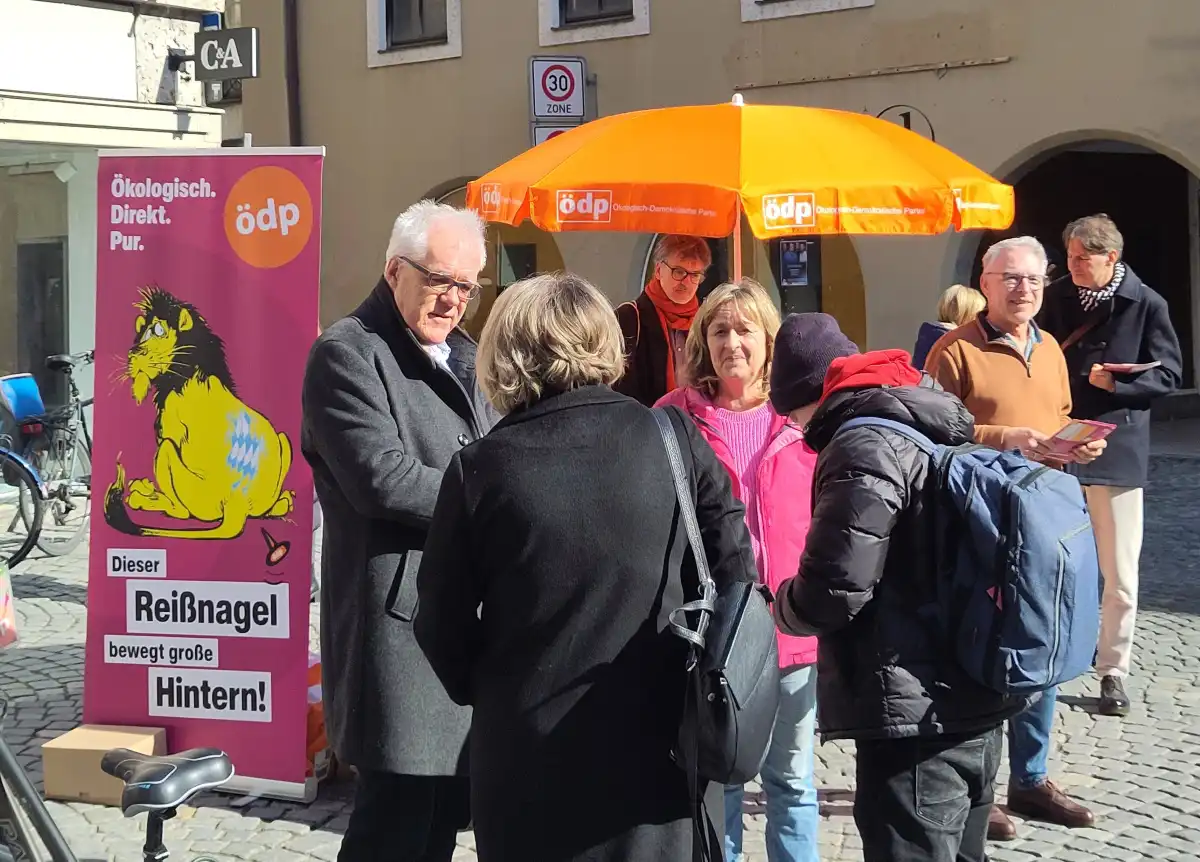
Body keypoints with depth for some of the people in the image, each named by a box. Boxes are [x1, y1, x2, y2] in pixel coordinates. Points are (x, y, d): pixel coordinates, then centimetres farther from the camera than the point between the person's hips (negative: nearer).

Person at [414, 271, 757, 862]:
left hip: (530, 759, -1)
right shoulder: (674, 438, -4)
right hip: (658, 745, 1)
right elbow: (734, 571, -1)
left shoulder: (480, 469, -8)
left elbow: (444, 623, -2)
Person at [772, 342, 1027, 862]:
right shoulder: (940, 432, 14)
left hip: (916, 719, -10)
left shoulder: (866, 446, -15)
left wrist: (779, 607, 0)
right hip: (976, 705, 10)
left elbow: (834, 590, -20)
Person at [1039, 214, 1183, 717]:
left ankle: (1113, 671, 13)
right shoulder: (1058, 303, 6)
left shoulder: (1146, 305, -4)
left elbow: (1169, 374, -3)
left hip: (1117, 451, -3)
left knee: (1119, 572, 2)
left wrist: (1116, 382, -18)